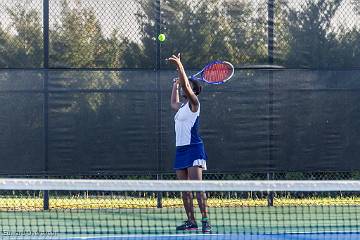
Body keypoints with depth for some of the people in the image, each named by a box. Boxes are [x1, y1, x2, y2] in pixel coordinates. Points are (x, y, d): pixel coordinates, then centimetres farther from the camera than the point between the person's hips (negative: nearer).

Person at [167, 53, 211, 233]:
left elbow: (186, 87, -20)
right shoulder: (181, 107, 19)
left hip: (193, 149, -9)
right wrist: (176, 84, 42)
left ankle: (205, 220, -17)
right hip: (180, 149, 9)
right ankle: (191, 221, 10)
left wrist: (180, 66, -25)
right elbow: (173, 103, 44)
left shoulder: (193, 103, -3)